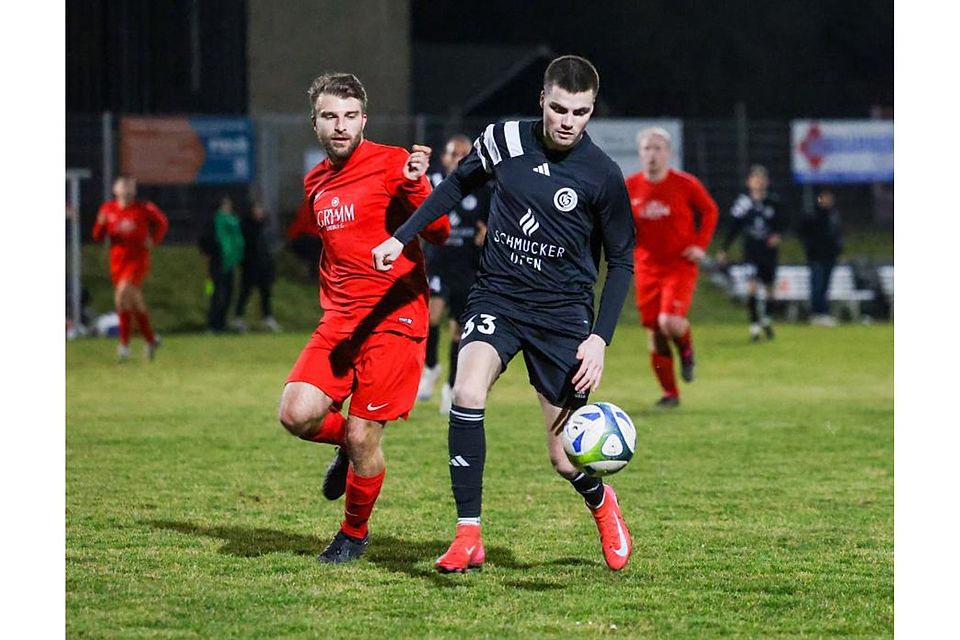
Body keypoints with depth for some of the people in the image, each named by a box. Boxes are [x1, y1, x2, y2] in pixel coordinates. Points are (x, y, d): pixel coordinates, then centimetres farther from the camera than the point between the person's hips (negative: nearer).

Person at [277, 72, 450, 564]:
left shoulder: (392, 164, -7)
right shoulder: (316, 183, 14)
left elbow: (439, 233, -14)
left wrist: (416, 185, -30)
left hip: (394, 318, -5)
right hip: (339, 319, 6)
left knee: (362, 438, -6)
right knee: (297, 414, -15)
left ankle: (354, 533, 20)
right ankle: (348, 445, 19)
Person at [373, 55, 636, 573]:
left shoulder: (602, 176, -9)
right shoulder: (505, 141, -4)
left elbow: (621, 262, 0)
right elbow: (457, 185, 16)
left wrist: (600, 338, -9)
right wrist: (401, 237, 10)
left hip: (563, 311, -1)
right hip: (497, 297, 1)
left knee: (565, 460, -1)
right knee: (467, 393, -28)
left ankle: (601, 502, 36)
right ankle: (468, 536, -21)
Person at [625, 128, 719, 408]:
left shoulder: (685, 184, -7)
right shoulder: (630, 187, 0)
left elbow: (709, 210, 7)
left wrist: (700, 244, -4)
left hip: (680, 266, -3)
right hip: (647, 267, 3)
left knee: (671, 323, -24)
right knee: (654, 332, 2)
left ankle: (686, 350, 13)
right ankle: (669, 392, 18)